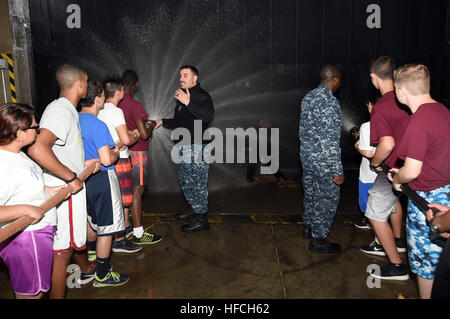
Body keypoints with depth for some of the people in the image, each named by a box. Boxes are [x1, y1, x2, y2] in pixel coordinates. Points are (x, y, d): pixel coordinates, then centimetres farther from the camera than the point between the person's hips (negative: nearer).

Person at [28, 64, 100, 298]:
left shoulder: (67, 110, 12)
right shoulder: (61, 111, -21)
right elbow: (37, 149, -37)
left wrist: (83, 164, 11)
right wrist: (71, 177, -29)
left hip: (72, 187, 11)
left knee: (77, 235, 30)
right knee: (63, 249, 1)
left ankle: (85, 267, 53)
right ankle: (57, 295, 16)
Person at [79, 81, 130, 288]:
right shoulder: (98, 126, -21)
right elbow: (107, 160, -26)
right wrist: (116, 152, -5)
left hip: (84, 178, 9)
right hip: (102, 180, -9)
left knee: (92, 223, 25)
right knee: (106, 228, 4)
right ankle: (102, 276, 15)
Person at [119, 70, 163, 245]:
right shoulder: (135, 105, -19)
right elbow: (144, 134, -23)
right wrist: (150, 128, -3)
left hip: (123, 151, 8)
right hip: (137, 152, -8)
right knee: (137, 191, -3)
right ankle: (138, 234, 4)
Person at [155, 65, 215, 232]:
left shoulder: (202, 96, -11)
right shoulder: (182, 96, 18)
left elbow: (208, 115, -32)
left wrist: (188, 103, -41)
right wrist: (163, 122, 14)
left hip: (198, 148, -10)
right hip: (185, 148, 10)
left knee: (198, 183, -4)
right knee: (185, 181, 18)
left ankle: (202, 220, 7)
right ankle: (196, 211, 34)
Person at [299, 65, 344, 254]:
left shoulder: (308, 97, 6)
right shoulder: (330, 102, -22)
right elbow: (330, 140, -25)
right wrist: (338, 171, -20)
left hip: (306, 155, 9)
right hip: (323, 160, -9)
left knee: (311, 193, 22)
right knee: (328, 199, 5)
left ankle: (309, 227, 39)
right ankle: (318, 240, 16)